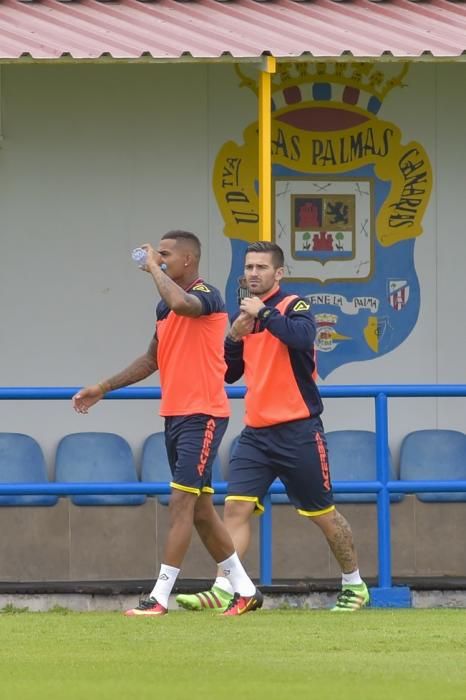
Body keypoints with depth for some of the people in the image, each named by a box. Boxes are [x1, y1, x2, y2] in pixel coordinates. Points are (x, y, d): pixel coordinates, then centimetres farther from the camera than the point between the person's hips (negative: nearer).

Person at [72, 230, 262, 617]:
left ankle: (159, 598, -14)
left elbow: (181, 303, -37)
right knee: (200, 508, 11)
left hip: (202, 415, -9)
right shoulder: (166, 305, 15)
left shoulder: (207, 296, -12)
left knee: (181, 503, -11)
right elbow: (152, 359, 25)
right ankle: (245, 590, 20)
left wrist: (153, 268, -22)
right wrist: (102, 389, 24)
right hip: (175, 415, 9)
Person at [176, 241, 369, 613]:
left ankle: (355, 586, 22)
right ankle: (222, 591, -16)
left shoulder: (295, 306, -7)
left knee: (324, 513, 6)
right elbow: (229, 374, 16)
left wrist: (263, 314, -23)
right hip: (256, 433, 6)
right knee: (236, 508, -10)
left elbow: (302, 336, -31)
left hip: (298, 432, -6)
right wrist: (234, 337, 0)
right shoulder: (246, 313, 13)